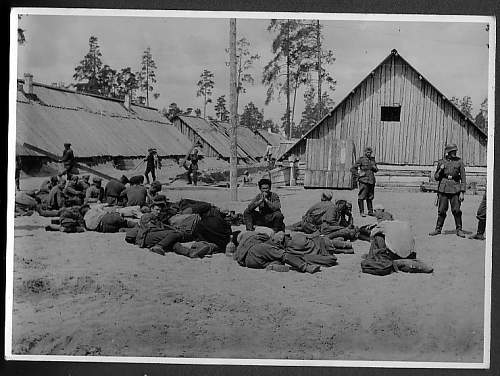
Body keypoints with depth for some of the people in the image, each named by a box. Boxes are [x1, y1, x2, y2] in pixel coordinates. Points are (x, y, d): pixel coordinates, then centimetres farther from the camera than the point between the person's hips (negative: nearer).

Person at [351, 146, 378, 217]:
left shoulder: (372, 159, 15)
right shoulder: (361, 159, -2)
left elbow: (376, 169, 23)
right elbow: (352, 169, -2)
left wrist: (374, 167, 1)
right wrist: (359, 174, -11)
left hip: (371, 181, 5)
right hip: (363, 180, -5)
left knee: (370, 197, 10)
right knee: (362, 197, -7)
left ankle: (370, 211, 18)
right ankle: (361, 212, -2)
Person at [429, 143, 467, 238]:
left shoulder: (459, 162, 3)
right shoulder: (441, 162, 7)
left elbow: (463, 178, 2)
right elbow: (436, 177, 12)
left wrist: (462, 192, -5)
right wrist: (440, 170, -7)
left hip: (455, 189, -1)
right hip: (443, 188, 1)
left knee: (456, 210, -3)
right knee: (441, 210, 3)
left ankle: (459, 230, 9)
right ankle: (438, 229, 13)